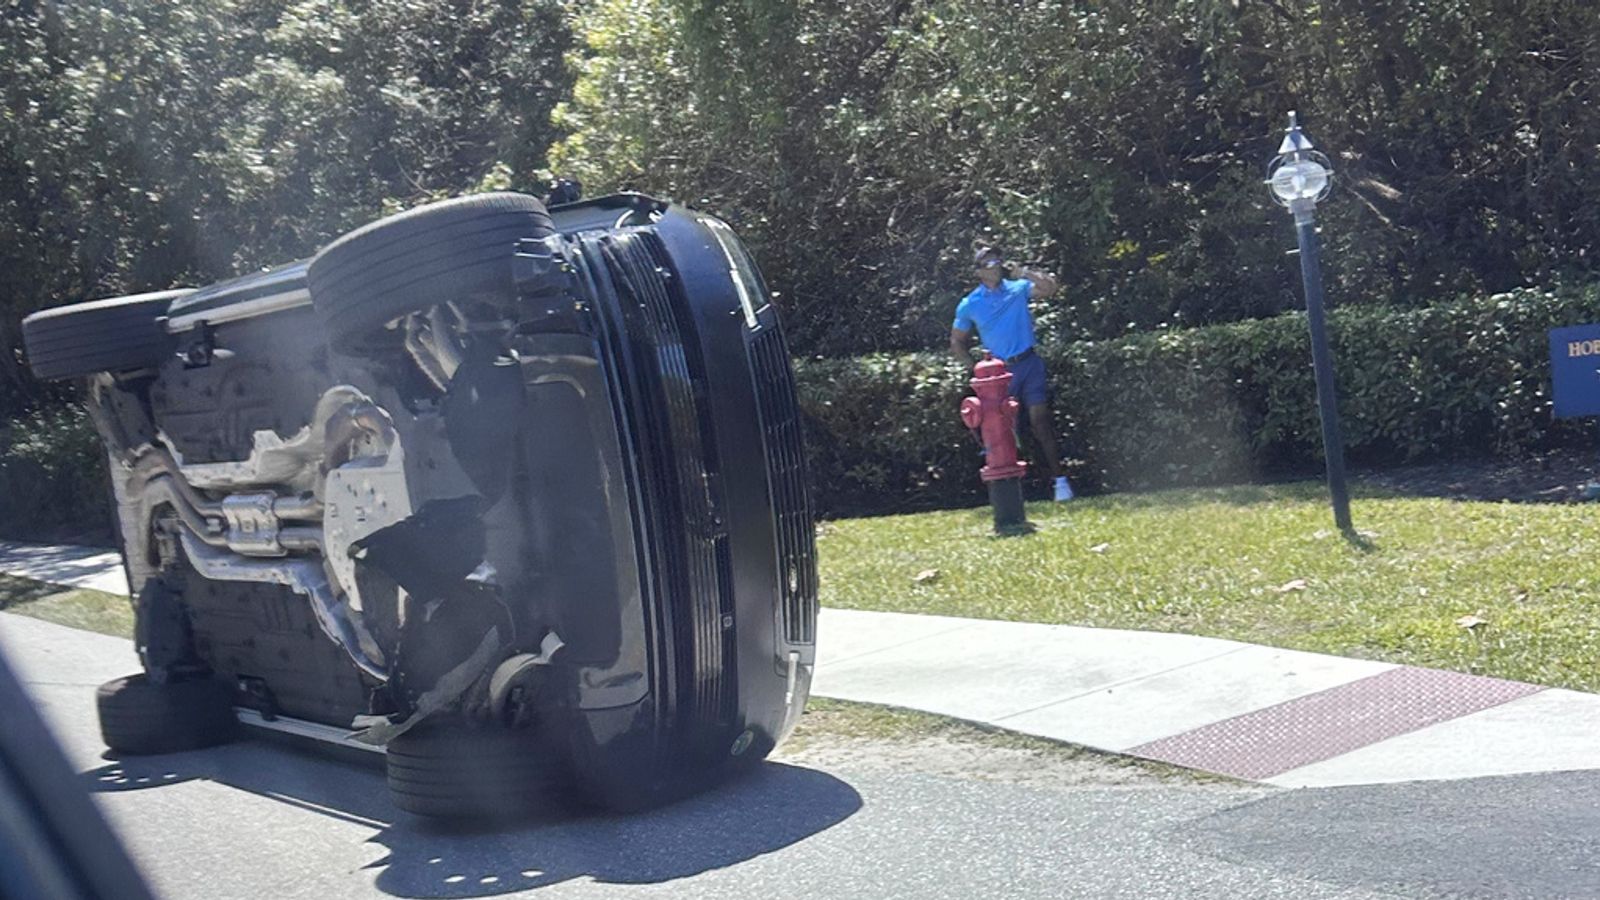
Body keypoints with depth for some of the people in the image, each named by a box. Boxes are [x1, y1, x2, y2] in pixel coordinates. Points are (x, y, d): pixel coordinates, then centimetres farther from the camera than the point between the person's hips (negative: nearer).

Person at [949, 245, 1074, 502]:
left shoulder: (1018, 288, 3)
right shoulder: (969, 305, 4)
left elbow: (1048, 288, -13)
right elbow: (957, 341, 13)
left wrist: (1027, 274, -24)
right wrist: (974, 367, 3)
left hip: (1029, 364, -1)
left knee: (1039, 419, -9)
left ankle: (1058, 479, -7)